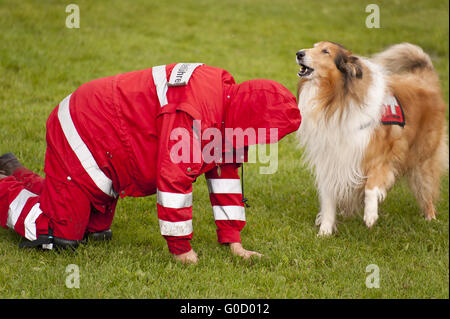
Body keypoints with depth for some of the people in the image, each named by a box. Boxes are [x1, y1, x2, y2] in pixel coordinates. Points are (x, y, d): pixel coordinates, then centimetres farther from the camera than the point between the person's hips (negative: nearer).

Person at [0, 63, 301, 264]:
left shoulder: (226, 96, -3)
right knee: (58, 234, -10)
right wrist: (181, 249, -21)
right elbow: (174, 180, -32)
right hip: (81, 135, -10)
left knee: (94, 231, 18)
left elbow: (225, 172, 5)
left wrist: (233, 241, 4)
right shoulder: (192, 113, -34)